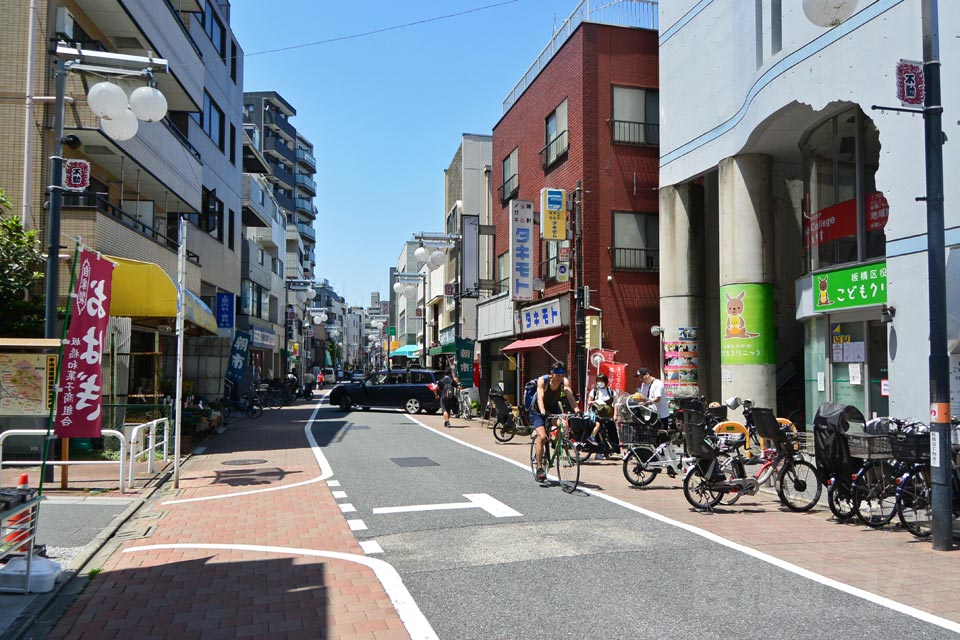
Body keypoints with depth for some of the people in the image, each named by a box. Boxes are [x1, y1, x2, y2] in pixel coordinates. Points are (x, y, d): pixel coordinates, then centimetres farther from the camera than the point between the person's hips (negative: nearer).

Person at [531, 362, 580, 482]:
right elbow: (540, 397, -38)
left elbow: (570, 395, -31)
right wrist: (543, 411, -56)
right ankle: (539, 468, -12)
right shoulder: (542, 380, -26)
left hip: (553, 408, 3)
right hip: (538, 411, -3)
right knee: (542, 437, -22)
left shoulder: (564, 381, -19)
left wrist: (576, 409, -49)